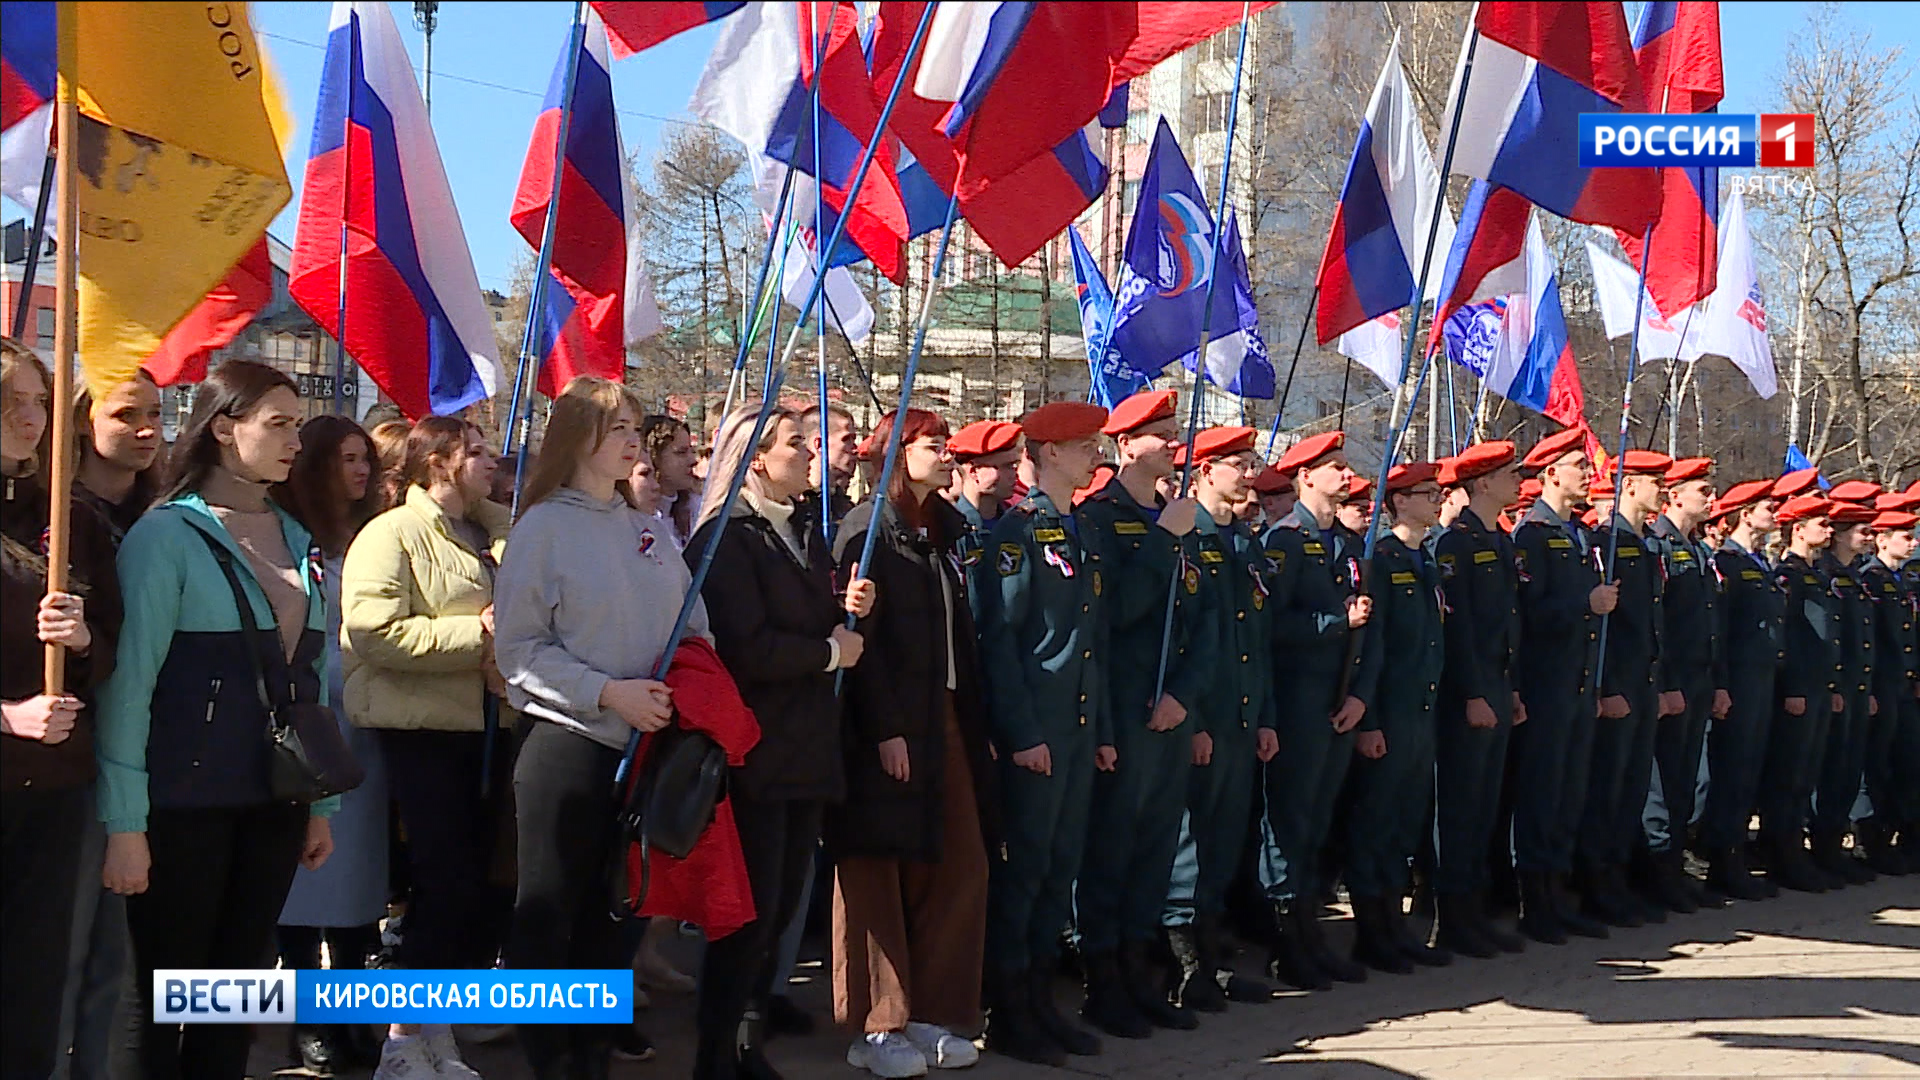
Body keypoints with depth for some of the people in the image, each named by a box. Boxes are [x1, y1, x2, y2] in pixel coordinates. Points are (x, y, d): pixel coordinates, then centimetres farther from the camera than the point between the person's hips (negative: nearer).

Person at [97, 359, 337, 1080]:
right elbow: (129, 681, -12)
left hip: (275, 803, 6)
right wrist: (124, 822, -16)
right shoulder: (167, 534, -9)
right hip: (186, 804, -6)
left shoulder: (299, 542, 11)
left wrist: (321, 803, 14)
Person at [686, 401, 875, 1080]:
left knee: (780, 908, 13)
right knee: (751, 913, -5)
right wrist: (830, 651, -9)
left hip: (807, 753, 8)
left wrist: (848, 612, 0)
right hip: (756, 753, -8)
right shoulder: (726, 536, -11)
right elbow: (748, 649, -22)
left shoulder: (807, 535, 17)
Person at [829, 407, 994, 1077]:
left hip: (946, 721, 7)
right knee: (878, 872, -1)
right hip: (886, 729, -7)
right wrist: (885, 730, -19)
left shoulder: (944, 533, 15)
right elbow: (860, 636, -14)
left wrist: (976, 723, 11)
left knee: (959, 866, 5)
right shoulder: (866, 531, -8)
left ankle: (932, 1014, 14)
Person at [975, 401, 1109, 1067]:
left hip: (1081, 729, 8)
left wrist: (1103, 730, 15)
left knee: (1062, 867, 10)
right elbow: (998, 635, -14)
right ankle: (1008, 1015, 3)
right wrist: (1022, 733, -18)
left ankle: (1040, 1000, 18)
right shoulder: (1017, 531, -8)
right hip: (1035, 733, -8)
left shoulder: (1083, 536, 17)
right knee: (1023, 865, -4)